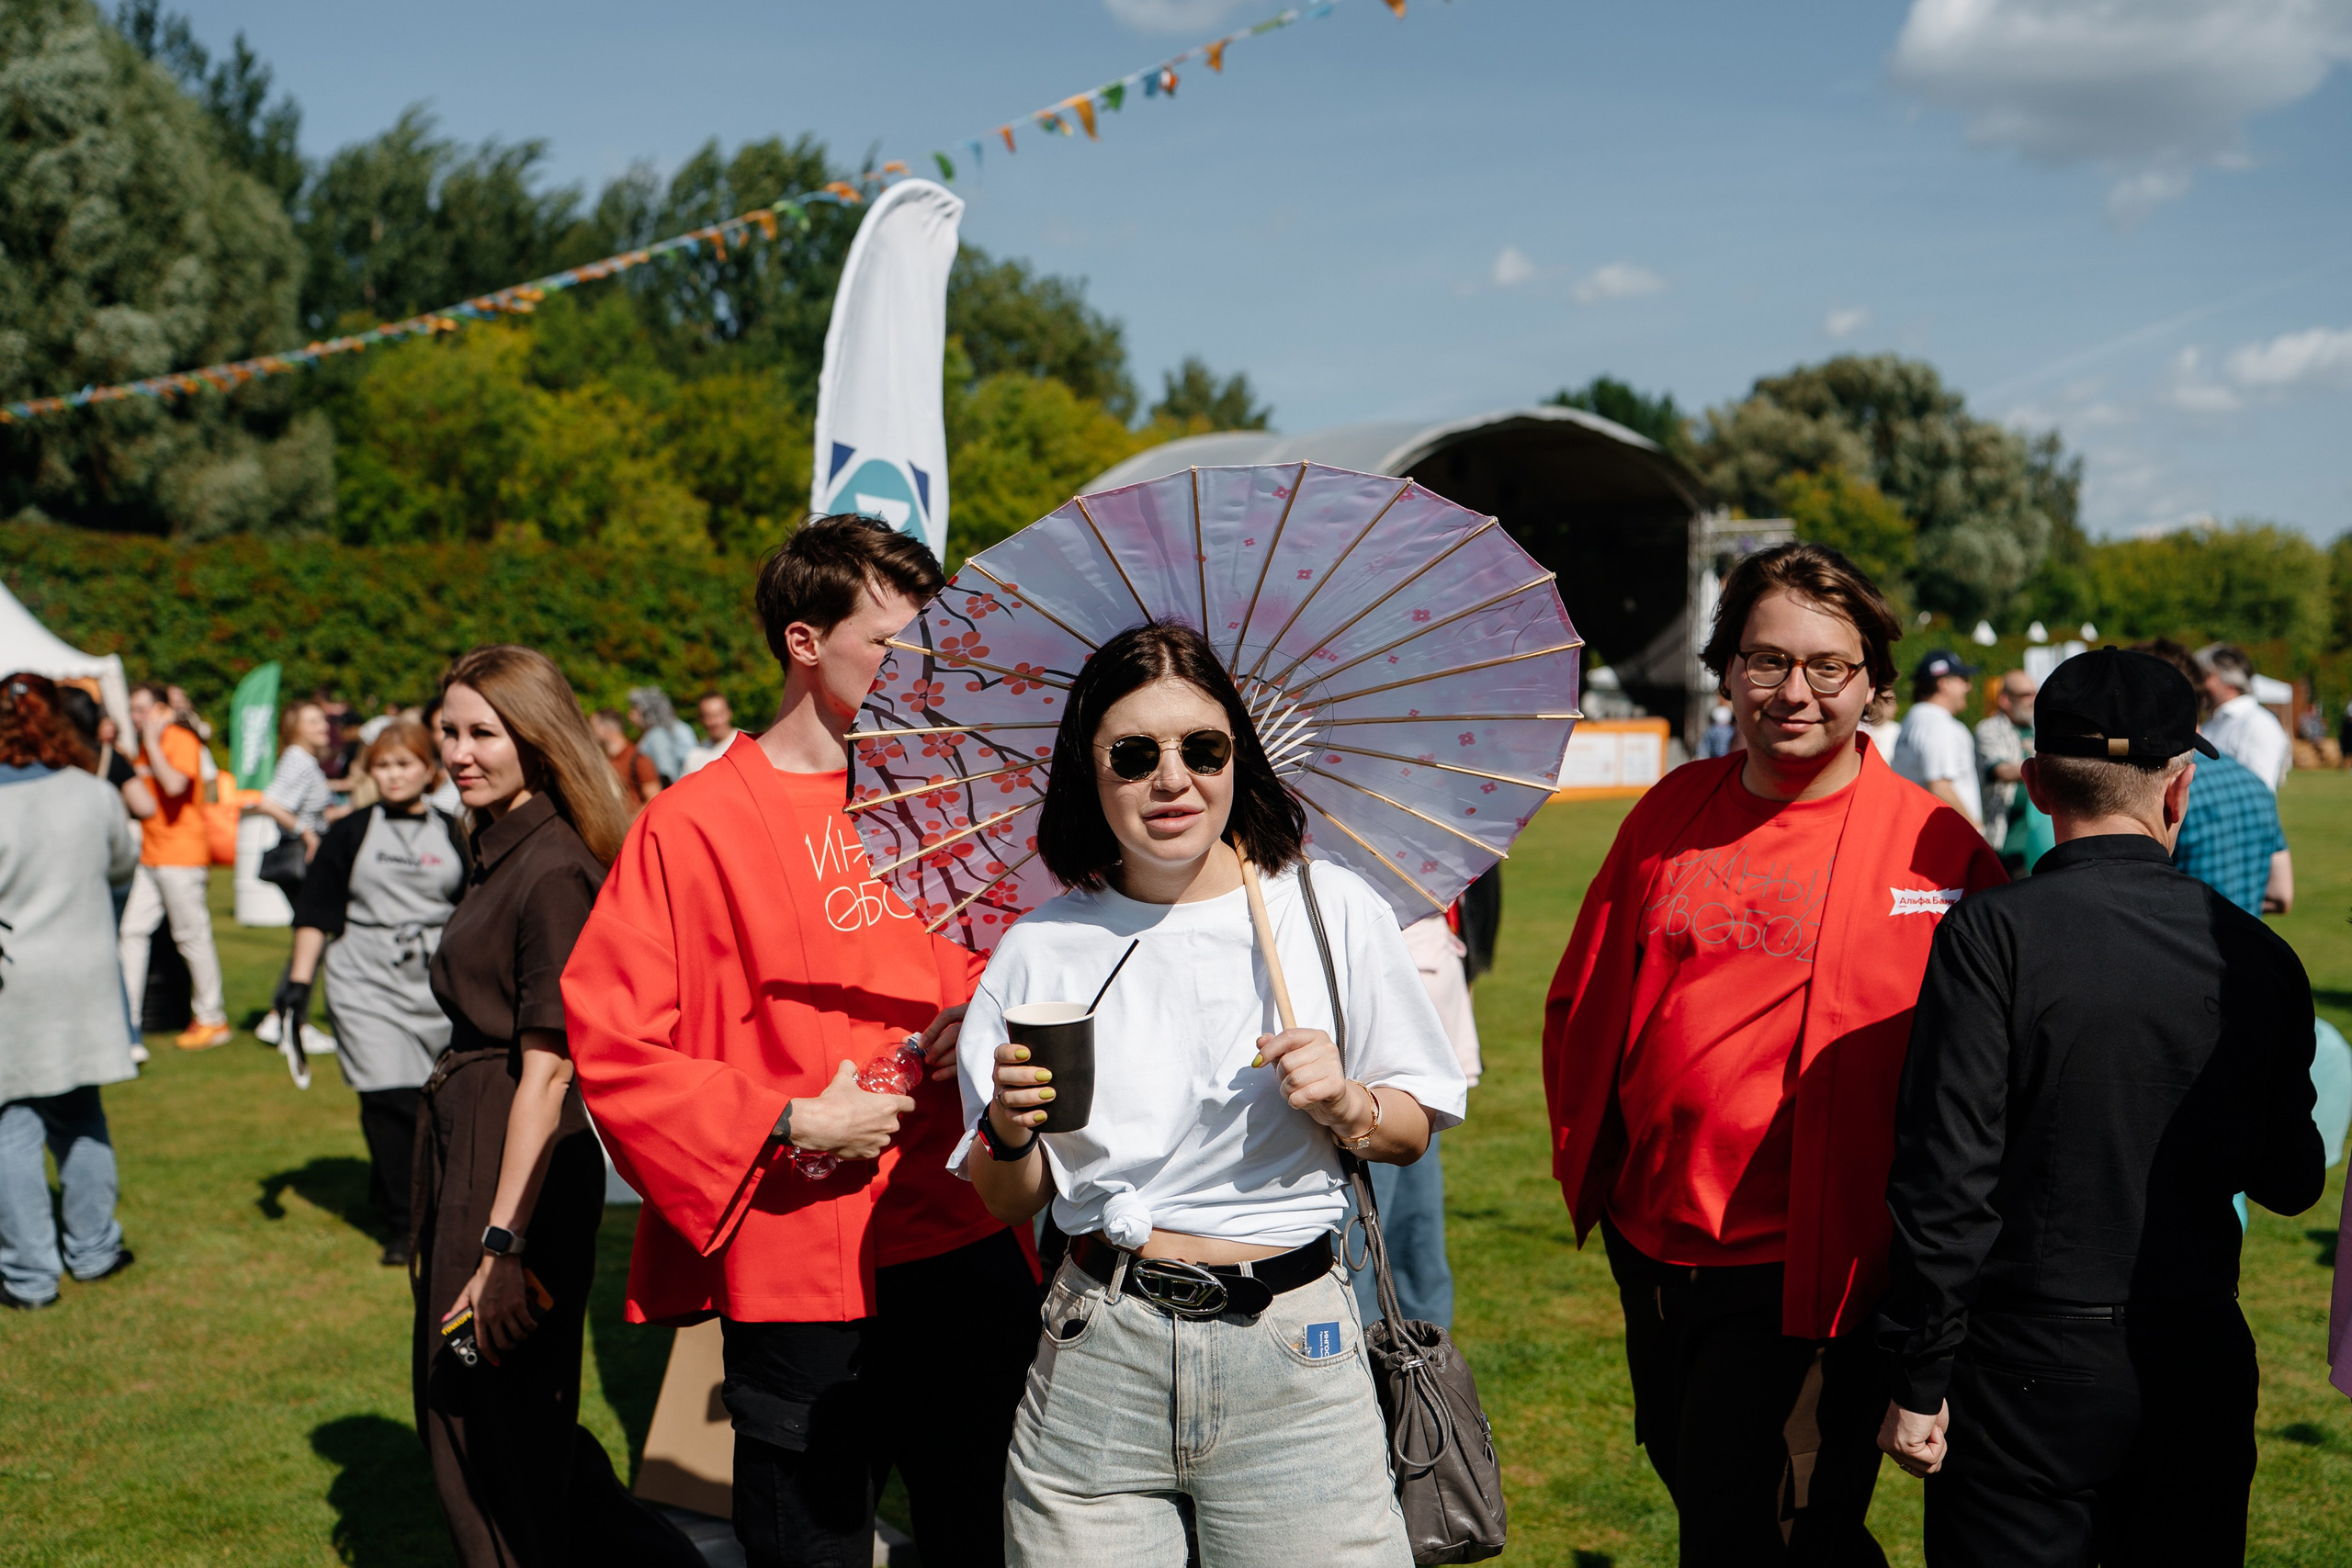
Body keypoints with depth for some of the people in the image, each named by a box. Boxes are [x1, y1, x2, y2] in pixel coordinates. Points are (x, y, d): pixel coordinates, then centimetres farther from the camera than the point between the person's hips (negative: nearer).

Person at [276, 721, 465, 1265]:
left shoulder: (451, 836, 10)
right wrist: (299, 980, 1)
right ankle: (403, 1226, -2)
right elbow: (316, 912, 7)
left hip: (438, 984, 2)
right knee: (388, 1101, -10)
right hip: (366, 984, -2)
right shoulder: (349, 834, 6)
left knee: (434, 1104, -1)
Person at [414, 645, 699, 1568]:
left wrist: (503, 1243, -24)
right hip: (462, 1140, 10)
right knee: (454, 1412, 18)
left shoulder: (553, 871, -17)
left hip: (518, 1160, -10)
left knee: (499, 1431, 1)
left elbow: (547, 1069, -21)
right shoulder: (500, 852, 12)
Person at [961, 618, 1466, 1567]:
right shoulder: (1040, 950, 3)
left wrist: (1345, 1106, -12)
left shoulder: (1329, 909, 0)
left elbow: (1415, 1129, 8)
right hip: (1098, 1356, 1)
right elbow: (1008, 1202, 9)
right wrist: (1010, 1131, -11)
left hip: (1290, 1356, -1)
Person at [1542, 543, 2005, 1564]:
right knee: (1691, 1485, 22)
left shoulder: (1933, 849, -9)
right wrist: (1588, 1164, 8)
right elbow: (1583, 1002, 13)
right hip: (1650, 1242, 6)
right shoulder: (1673, 811, 5)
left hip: (1804, 1273, -6)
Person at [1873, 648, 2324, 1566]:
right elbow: (2290, 1184, 8)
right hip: (2203, 1367, 4)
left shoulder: (1993, 935, -14)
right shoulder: (2257, 955, -1)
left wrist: (1918, 1382, -8)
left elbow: (1947, 1175, -16)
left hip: (2029, 1367, -4)